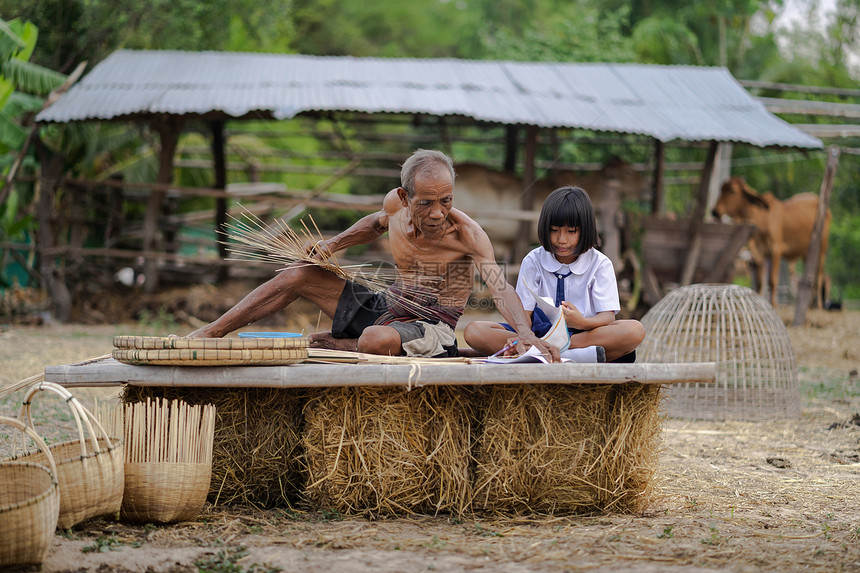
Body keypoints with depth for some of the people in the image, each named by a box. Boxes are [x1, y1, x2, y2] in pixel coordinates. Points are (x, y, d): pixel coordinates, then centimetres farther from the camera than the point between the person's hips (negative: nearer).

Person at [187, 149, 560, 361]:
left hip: (432, 327, -7)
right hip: (386, 307, 7)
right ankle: (210, 334, 7)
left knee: (377, 340, -40)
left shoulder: (466, 233, -22)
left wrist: (526, 334, -51)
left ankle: (330, 345, -6)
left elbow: (499, 287, -35)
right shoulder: (395, 204, -3)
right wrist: (333, 245, 10)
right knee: (299, 274, 2)